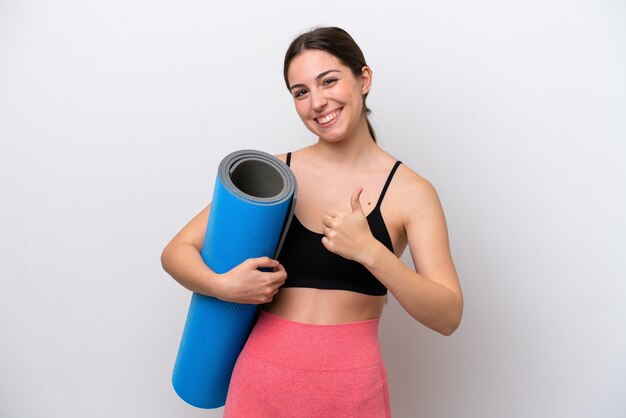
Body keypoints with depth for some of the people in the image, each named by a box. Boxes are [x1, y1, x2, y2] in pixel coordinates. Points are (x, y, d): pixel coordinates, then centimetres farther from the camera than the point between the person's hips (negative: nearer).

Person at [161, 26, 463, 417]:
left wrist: (370, 251, -25)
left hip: (352, 385, -1)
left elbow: (448, 317, -11)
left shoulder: (410, 192, -8)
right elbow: (177, 251, 1)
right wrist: (222, 285, -19)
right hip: (263, 378, 2)